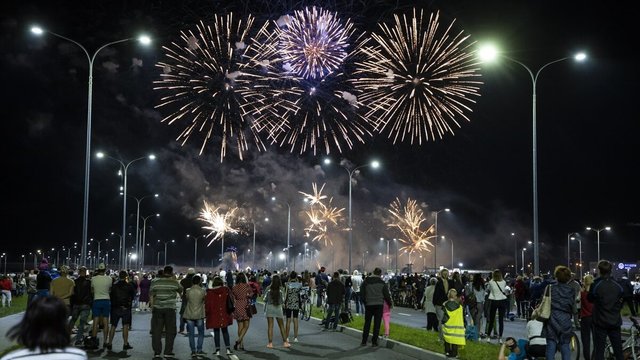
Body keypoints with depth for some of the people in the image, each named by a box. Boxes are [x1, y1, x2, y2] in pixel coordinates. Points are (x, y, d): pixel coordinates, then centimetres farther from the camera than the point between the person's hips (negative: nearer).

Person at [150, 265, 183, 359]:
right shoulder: (174, 282, -1)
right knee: (170, 331, 8)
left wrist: (152, 307, 9)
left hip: (157, 309, 1)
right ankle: (168, 352, 8)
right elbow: (181, 291, 16)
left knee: (156, 331, 7)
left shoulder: (155, 281, 1)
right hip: (170, 309, -1)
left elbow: (151, 296, 1)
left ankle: (157, 352, 7)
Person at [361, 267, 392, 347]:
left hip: (368, 304, 2)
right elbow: (386, 294, -1)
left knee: (367, 323, 10)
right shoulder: (382, 282, -4)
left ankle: (364, 341, 10)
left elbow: (361, 293, 3)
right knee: (377, 324, 3)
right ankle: (374, 342, 3)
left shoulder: (366, 281, 1)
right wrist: (390, 302, 14)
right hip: (379, 304, -2)